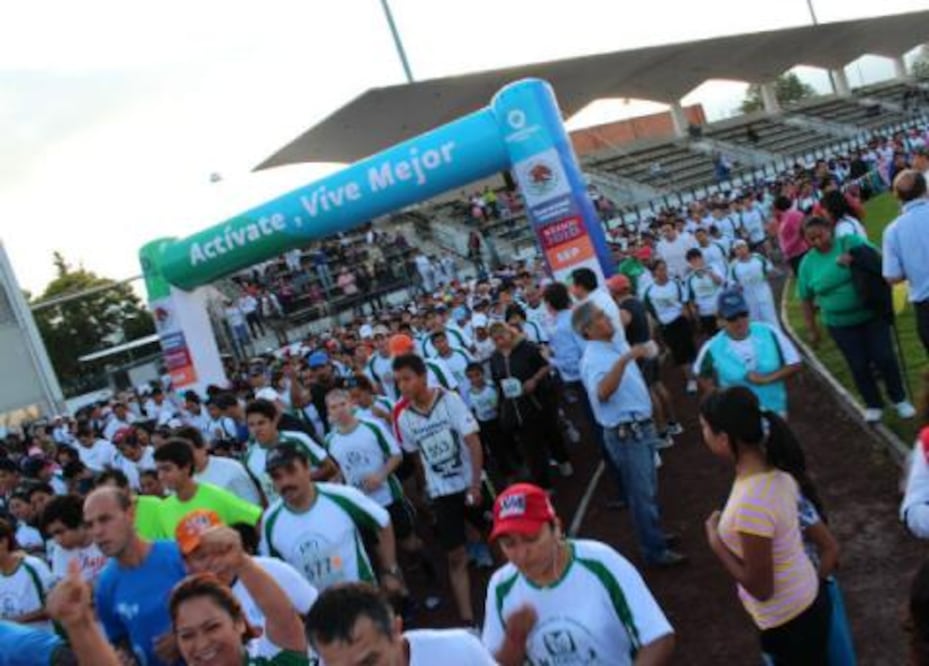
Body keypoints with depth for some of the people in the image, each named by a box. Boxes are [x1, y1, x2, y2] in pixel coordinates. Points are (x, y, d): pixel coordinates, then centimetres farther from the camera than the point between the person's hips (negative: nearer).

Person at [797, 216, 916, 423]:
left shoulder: (850, 242, -8)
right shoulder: (807, 264, -5)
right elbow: (806, 300, 2)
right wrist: (812, 329, 4)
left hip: (872, 315, -1)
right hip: (840, 325, 1)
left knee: (884, 357, 2)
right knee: (859, 366, 6)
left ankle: (899, 399, 25)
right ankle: (873, 405, 27)